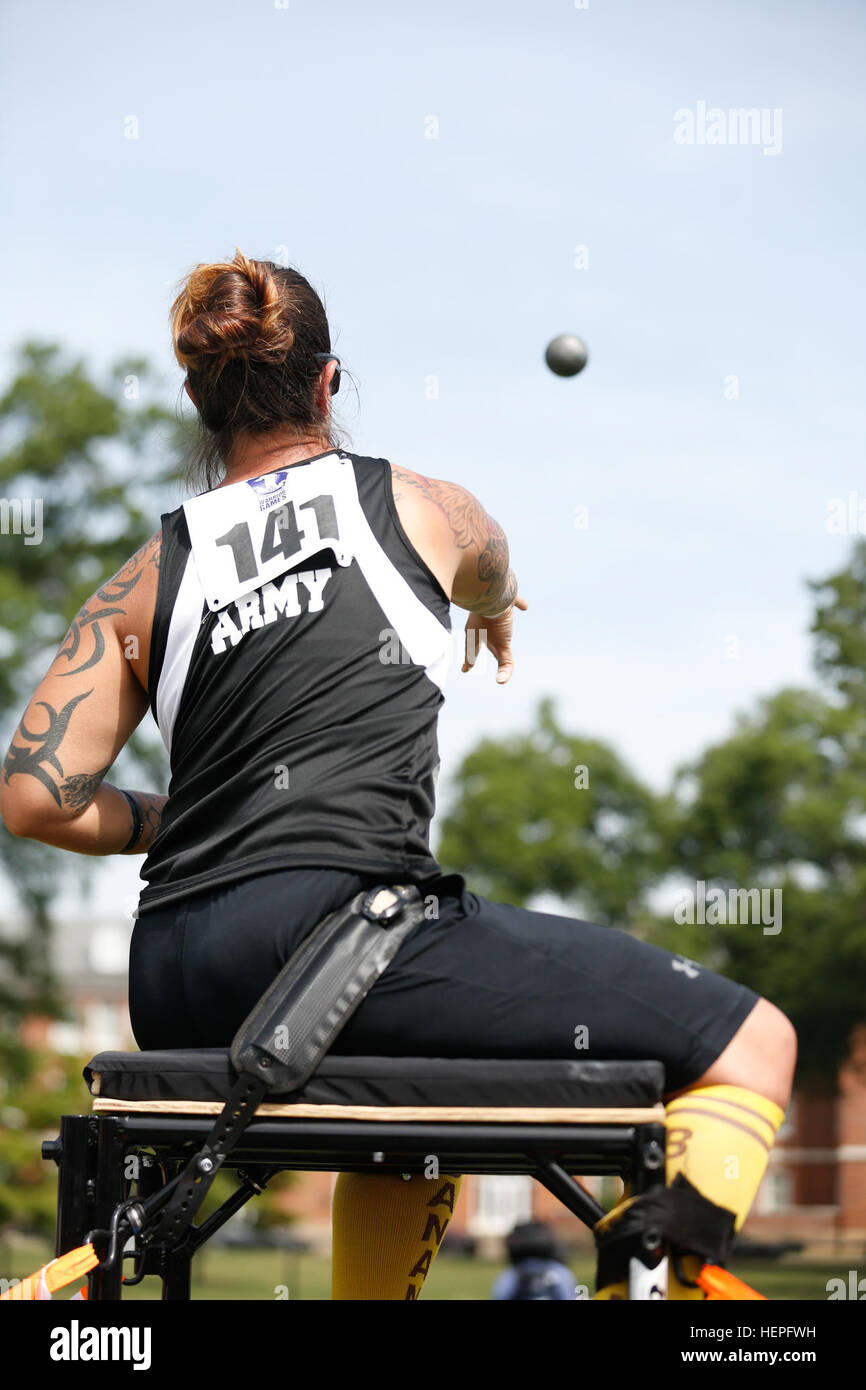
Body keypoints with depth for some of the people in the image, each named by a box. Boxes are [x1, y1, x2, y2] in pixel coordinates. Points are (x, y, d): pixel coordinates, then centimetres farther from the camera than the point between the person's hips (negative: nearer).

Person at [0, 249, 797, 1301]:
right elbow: (491, 575, 38)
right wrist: (496, 611, 61)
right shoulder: (419, 506, 12)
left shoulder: (141, 582, 16)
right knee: (751, 1045, -1)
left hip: (174, 995, 6)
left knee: (438, 1089, 37)